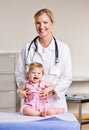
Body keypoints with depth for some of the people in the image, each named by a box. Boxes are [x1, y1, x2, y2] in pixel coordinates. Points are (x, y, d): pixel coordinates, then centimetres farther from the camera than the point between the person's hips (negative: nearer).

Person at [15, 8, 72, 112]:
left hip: (55, 103, -1)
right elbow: (20, 74, 8)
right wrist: (24, 89, -11)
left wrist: (53, 90, -17)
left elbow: (67, 78, -1)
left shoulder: (63, 48, 1)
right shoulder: (28, 48, 6)